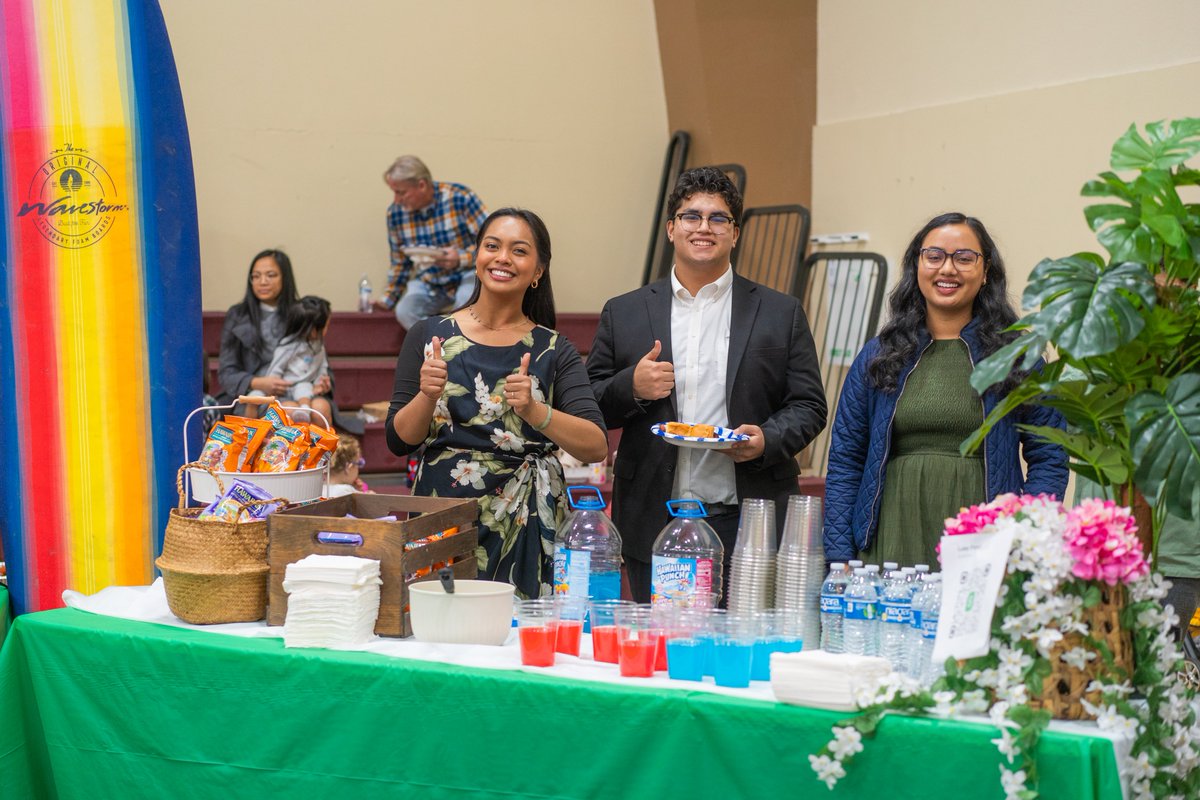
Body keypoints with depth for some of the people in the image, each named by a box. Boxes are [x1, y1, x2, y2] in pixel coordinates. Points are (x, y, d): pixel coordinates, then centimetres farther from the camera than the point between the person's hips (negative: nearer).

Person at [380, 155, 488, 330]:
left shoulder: (460, 197, -19)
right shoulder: (395, 212, -6)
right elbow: (400, 263, 9)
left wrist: (461, 258, -31)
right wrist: (387, 301, 11)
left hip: (467, 274, -4)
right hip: (428, 282, 4)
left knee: (466, 303, -36)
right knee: (404, 311, -25)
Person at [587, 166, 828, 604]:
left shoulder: (781, 313, 9)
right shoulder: (624, 314, 11)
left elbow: (808, 405, 6)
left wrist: (768, 440, -13)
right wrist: (632, 387, -10)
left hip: (749, 523, -1)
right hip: (654, 525, 1)